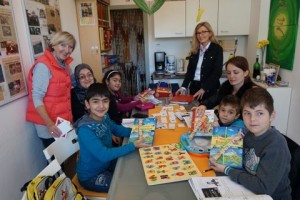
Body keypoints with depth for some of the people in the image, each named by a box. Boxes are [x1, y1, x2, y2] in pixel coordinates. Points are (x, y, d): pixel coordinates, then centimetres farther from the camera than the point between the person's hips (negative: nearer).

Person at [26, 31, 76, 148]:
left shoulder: (64, 64, 6)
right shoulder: (43, 66, -18)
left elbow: (72, 82, 27)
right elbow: (37, 98, -23)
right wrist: (49, 123, -31)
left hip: (63, 120, 7)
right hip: (48, 123, -7)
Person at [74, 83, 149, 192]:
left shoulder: (104, 117, -9)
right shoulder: (85, 129, -31)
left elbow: (117, 129, 8)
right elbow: (103, 155, -34)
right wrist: (133, 145, -31)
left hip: (106, 164, 7)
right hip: (91, 176, -7)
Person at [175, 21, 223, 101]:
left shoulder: (217, 49, -5)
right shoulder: (194, 50, 8)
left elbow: (217, 72, -12)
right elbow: (190, 70, 9)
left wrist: (203, 89, -20)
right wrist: (184, 87, -4)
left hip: (209, 89, -4)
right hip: (194, 87, 4)